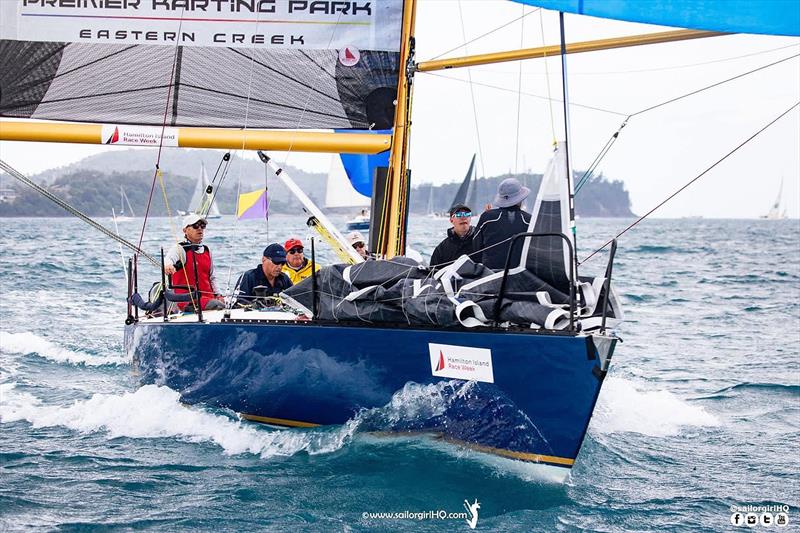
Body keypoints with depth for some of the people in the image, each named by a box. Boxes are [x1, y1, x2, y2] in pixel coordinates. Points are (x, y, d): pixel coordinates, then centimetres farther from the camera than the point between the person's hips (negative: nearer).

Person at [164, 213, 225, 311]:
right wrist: (168, 266, -50)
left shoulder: (207, 251, 18)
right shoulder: (180, 249, -2)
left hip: (208, 297, 7)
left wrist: (217, 295, 13)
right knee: (219, 306, -33)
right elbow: (169, 258, -25)